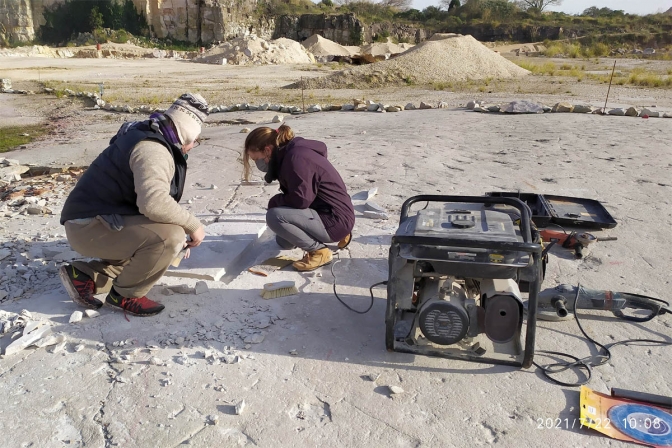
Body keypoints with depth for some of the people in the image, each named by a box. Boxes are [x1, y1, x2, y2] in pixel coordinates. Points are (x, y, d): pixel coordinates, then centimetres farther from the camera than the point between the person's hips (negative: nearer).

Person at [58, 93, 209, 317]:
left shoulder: (150, 139, 15)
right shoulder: (153, 150, -19)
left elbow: (149, 199, 23)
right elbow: (154, 203, -36)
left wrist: (184, 229, 17)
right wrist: (193, 225, -21)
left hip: (92, 222, 11)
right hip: (91, 226, -11)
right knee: (170, 237, -27)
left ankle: (84, 275, 13)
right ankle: (125, 295, -5)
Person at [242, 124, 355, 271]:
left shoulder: (295, 157, -23)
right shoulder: (289, 153, 8)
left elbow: (301, 200, -27)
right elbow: (294, 195, 16)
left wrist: (274, 201, -11)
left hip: (335, 219, -11)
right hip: (324, 212, 11)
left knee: (274, 216, -24)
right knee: (283, 241, 24)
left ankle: (319, 251, -10)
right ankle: (337, 235, 22)